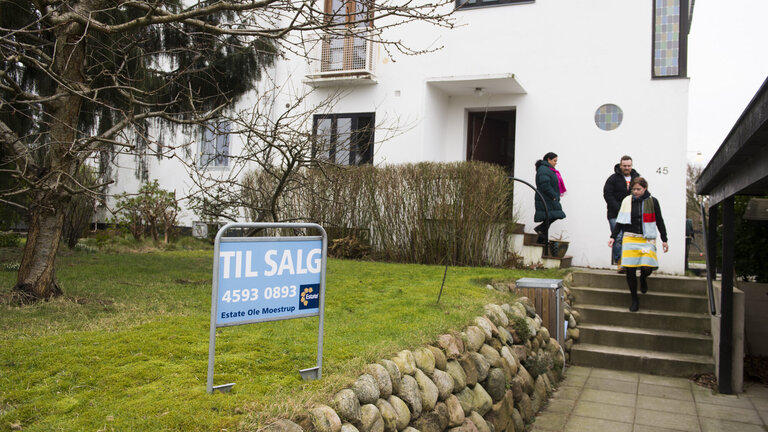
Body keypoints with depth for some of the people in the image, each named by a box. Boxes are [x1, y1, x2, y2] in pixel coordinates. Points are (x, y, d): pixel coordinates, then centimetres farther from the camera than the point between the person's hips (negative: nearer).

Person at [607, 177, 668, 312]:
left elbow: (659, 222, 9)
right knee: (630, 270, -4)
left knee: (647, 267, -15)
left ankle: (643, 278, 24)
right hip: (630, 238, 1)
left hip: (647, 239, -1)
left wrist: (664, 240, 7)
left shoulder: (652, 202, 4)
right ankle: (634, 299, 12)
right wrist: (613, 237, 4)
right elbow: (619, 221, 11)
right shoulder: (627, 201, 6)